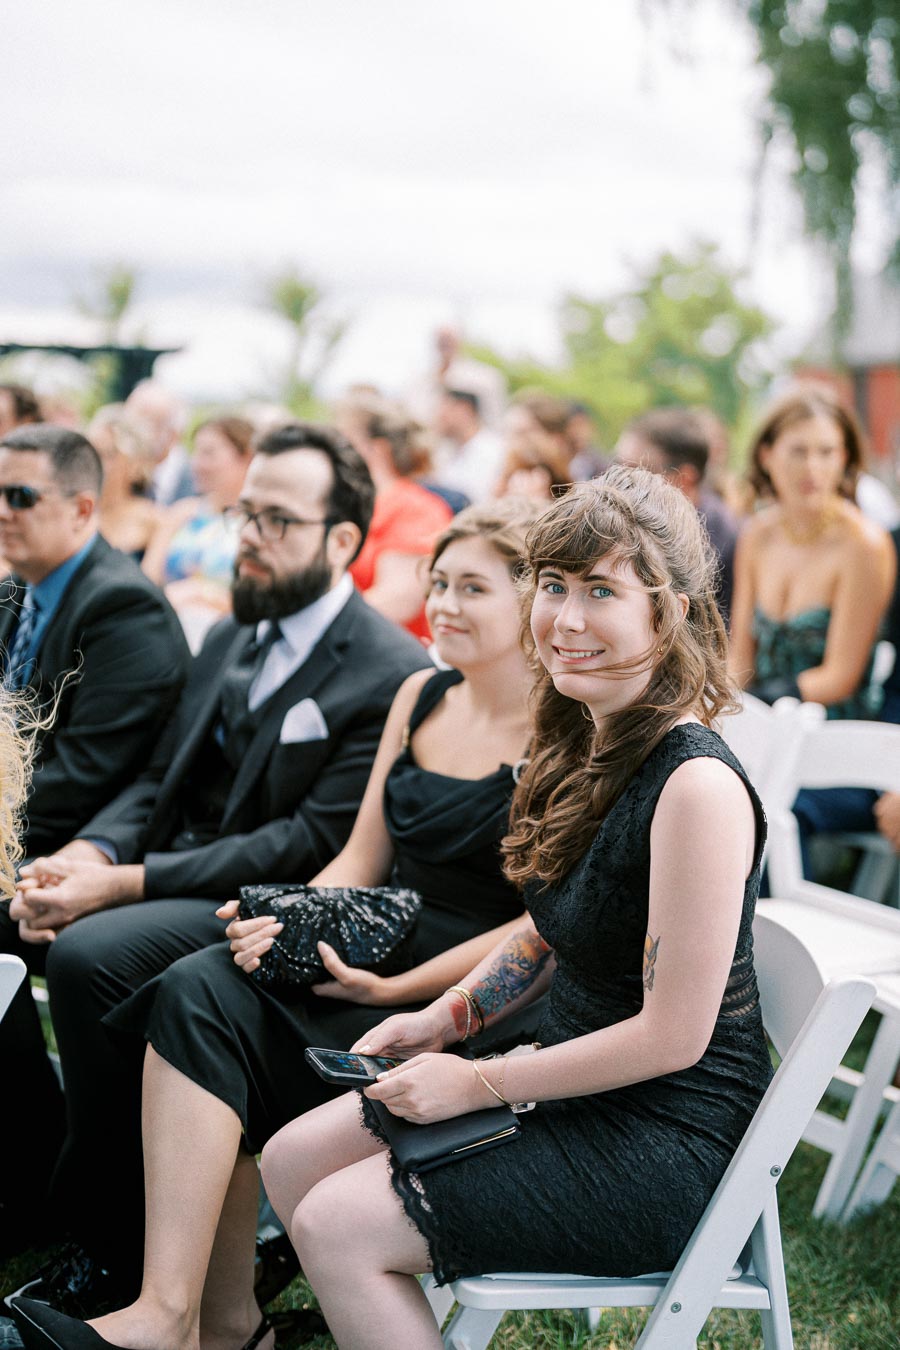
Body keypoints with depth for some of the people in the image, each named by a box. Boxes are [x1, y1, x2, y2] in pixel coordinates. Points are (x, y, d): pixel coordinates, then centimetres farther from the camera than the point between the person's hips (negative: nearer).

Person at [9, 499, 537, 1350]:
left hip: (470, 1001, -7)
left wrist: (396, 989, -17)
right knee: (197, 988, -20)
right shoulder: (421, 696, 13)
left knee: (204, 1025, -23)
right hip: (375, 958, 7)